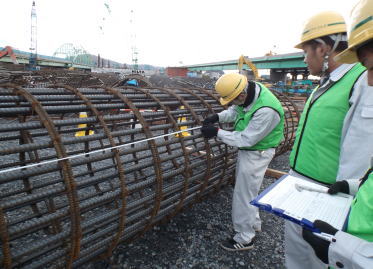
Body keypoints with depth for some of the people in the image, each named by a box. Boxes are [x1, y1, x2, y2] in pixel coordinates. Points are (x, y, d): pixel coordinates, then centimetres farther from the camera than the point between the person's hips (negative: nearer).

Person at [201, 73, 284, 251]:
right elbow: (235, 111, 9)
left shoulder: (266, 110, -34)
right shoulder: (248, 91, -9)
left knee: (244, 195, 2)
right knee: (246, 188, 23)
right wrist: (217, 117, -8)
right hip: (247, 149, 9)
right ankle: (254, 223, 46)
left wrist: (217, 133, -24)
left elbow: (246, 139, -28)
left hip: (257, 154, -9)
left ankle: (244, 239, 22)